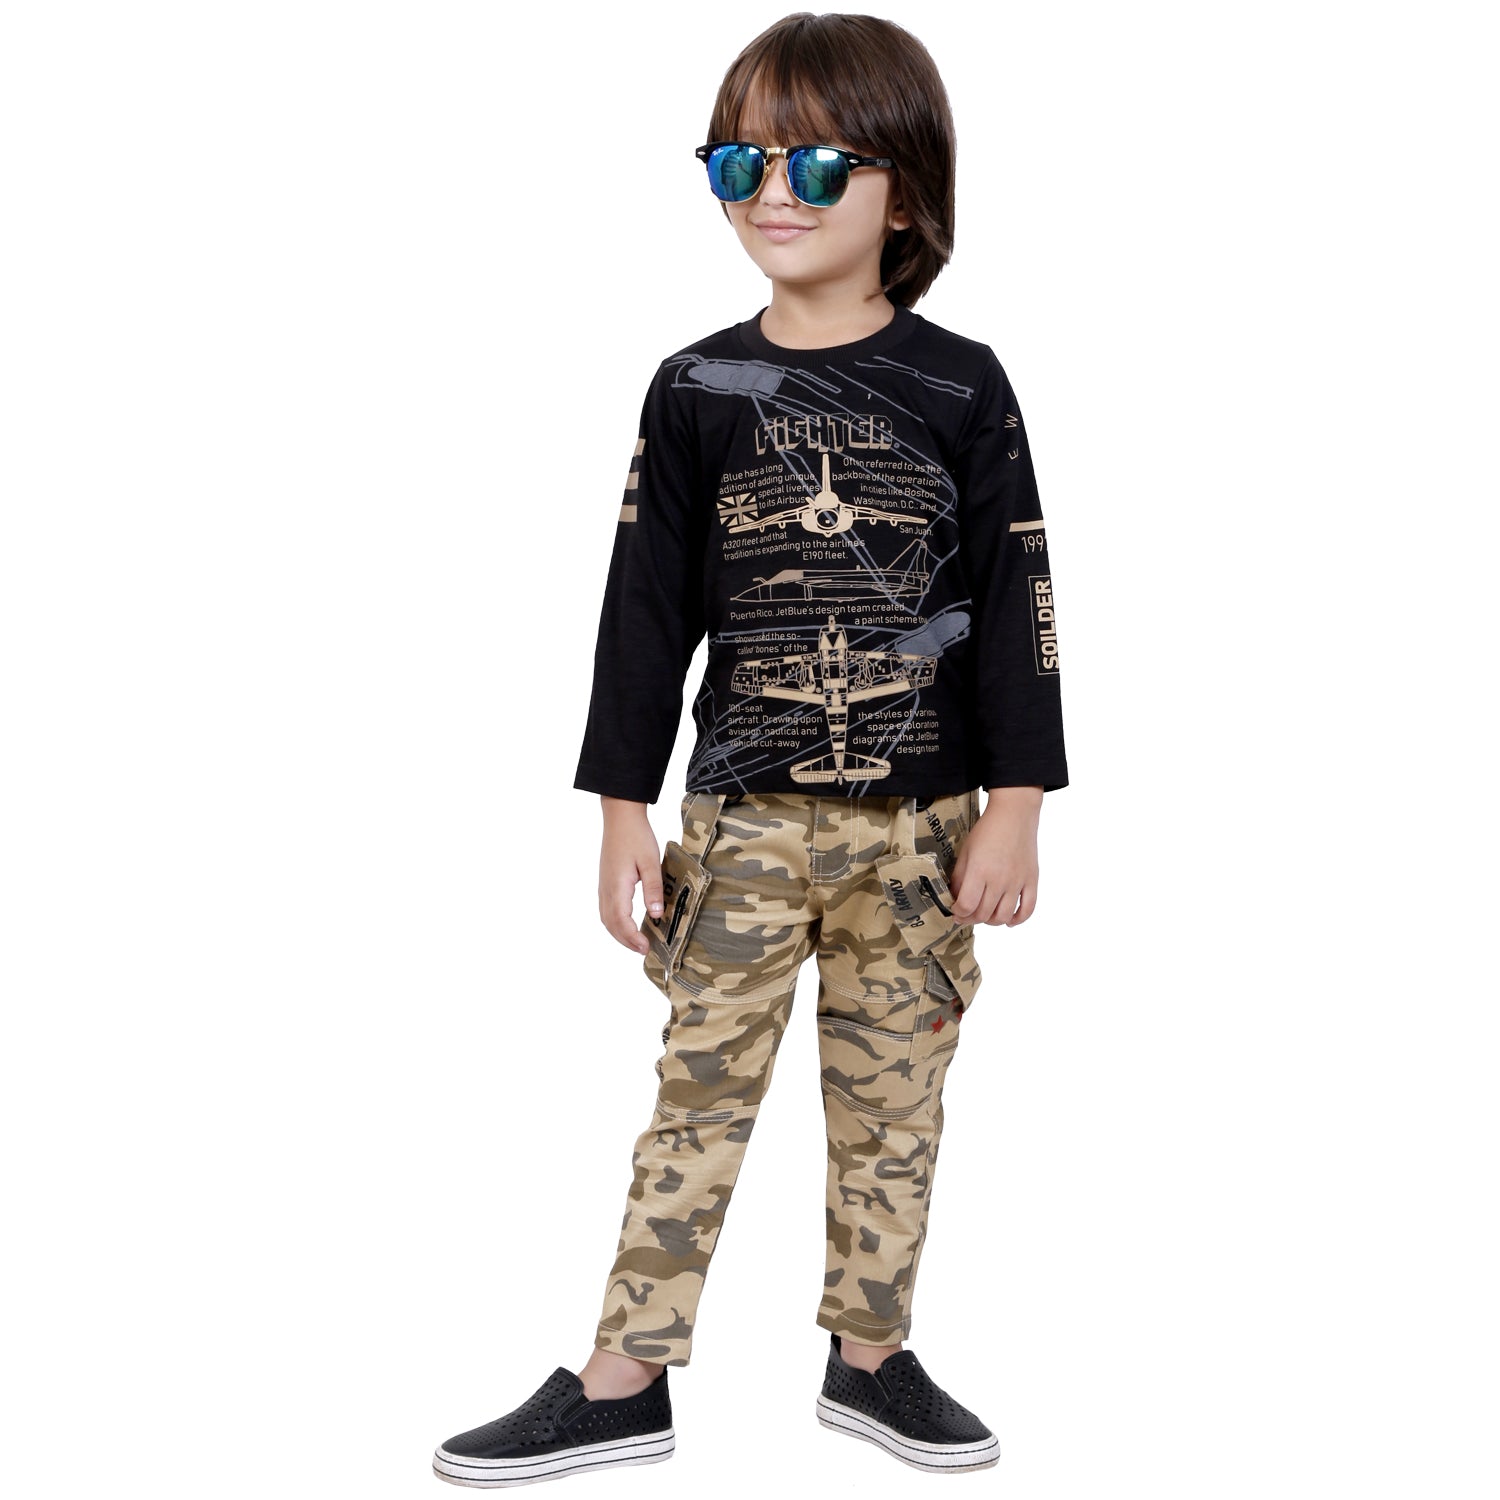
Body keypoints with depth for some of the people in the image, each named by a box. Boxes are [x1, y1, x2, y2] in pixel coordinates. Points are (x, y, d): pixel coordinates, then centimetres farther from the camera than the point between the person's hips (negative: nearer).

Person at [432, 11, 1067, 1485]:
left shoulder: (961, 389, -2)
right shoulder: (696, 392, 1)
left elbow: (1014, 602, -1)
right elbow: (647, 605, 2)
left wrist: (1015, 809, -4)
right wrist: (624, 812, 0)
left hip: (921, 818, 0)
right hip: (746, 812, 0)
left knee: (893, 1101, 9)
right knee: (700, 1093, 4)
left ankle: (869, 1358, 24)